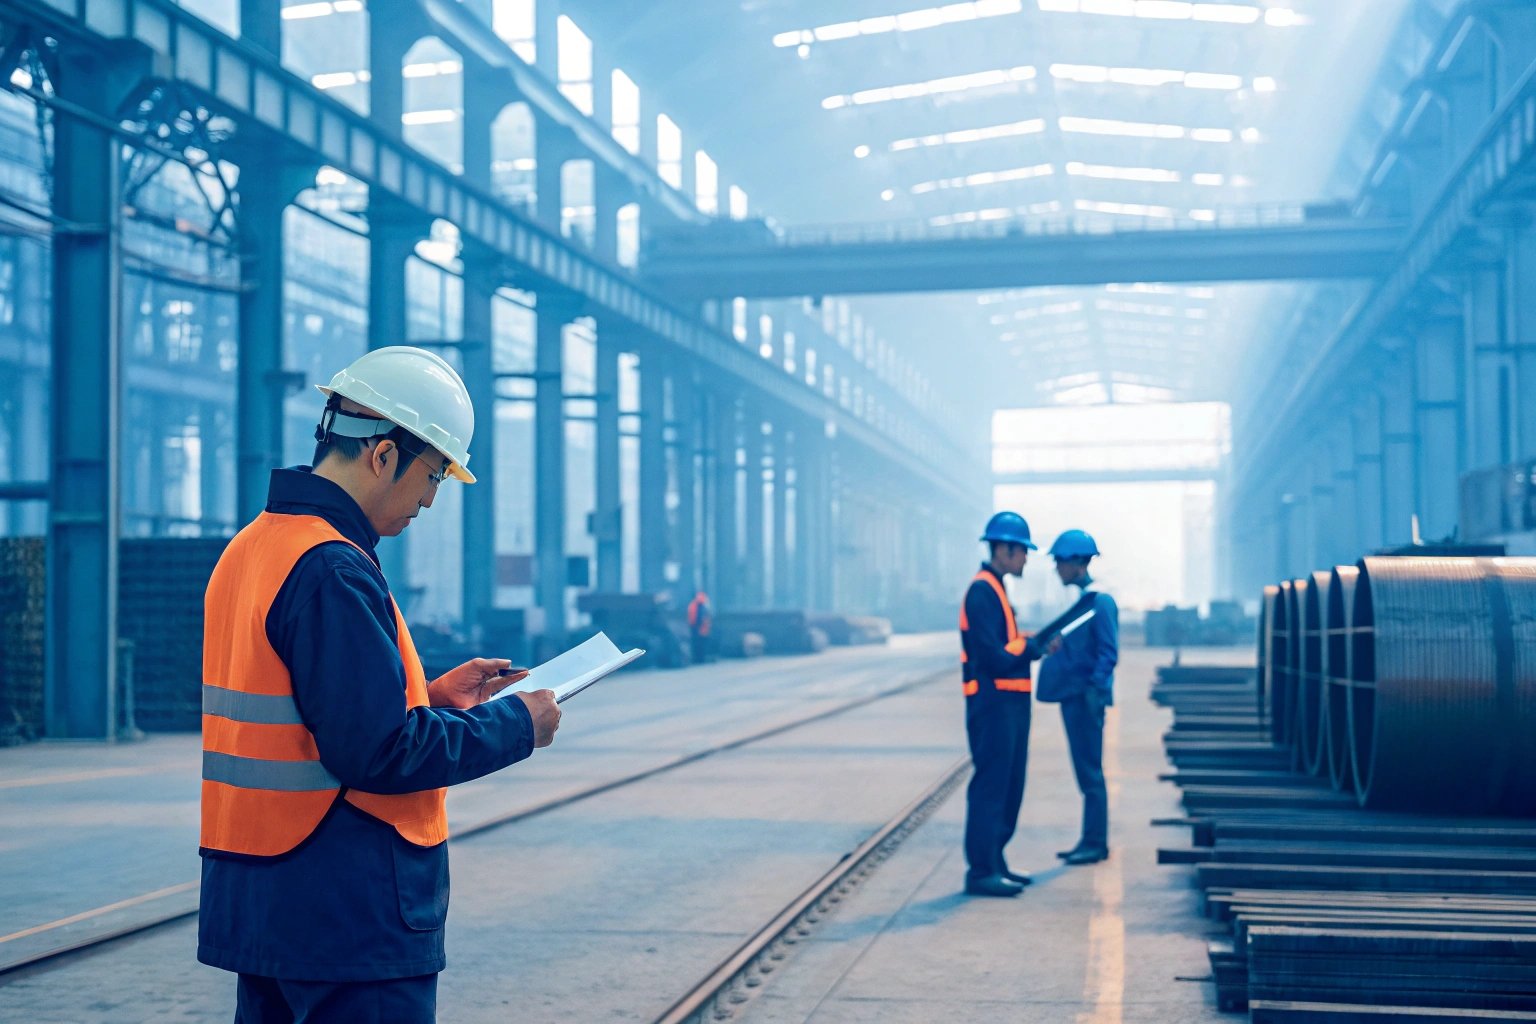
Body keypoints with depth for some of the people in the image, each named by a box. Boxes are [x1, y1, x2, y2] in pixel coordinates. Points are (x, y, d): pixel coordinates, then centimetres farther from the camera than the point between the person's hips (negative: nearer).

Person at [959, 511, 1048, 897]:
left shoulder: (995, 589, 17)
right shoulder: (983, 591, -16)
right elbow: (994, 657, -21)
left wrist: (1032, 641, 3)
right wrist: (1034, 647, -9)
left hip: (1008, 703, 10)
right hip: (993, 702, -10)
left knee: (1009, 786, 15)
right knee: (990, 785, -6)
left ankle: (994, 861, 23)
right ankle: (981, 871, -2)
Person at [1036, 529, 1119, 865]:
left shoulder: (1099, 600, -13)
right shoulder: (1079, 599, 14)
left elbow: (1108, 654, -17)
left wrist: (1092, 692, -21)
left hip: (1086, 698, -9)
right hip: (1072, 697, 9)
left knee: (1090, 772, -4)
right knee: (1085, 772, 13)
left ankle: (1096, 843, 1)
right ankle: (1091, 841, 19)